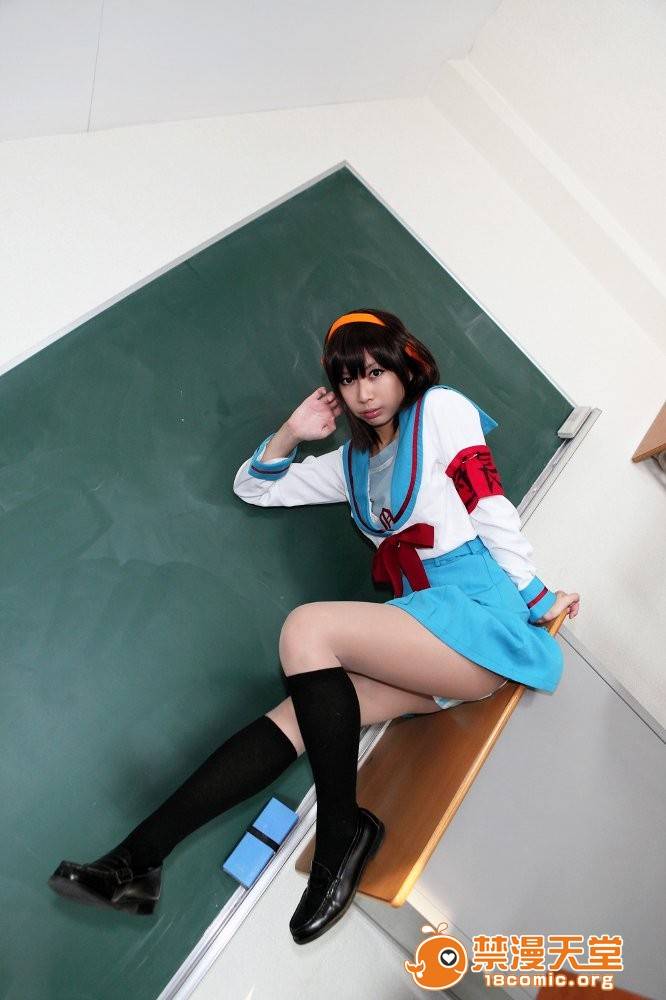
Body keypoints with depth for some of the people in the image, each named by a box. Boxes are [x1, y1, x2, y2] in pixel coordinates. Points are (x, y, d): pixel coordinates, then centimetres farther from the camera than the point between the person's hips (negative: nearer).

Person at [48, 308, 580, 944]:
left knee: (307, 629, -25)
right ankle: (136, 861, -7)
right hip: (429, 638, 7)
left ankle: (342, 832, -12)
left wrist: (537, 601, -5)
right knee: (298, 715, -9)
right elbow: (254, 487, 25)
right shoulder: (354, 461, 21)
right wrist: (292, 432, 10)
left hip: (478, 612, -6)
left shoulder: (441, 409, 3)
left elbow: (492, 511, -4)